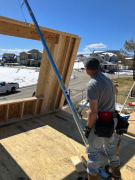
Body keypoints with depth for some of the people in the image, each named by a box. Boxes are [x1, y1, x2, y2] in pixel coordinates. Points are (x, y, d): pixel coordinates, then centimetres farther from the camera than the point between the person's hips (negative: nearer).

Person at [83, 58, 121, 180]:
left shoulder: (92, 84, -22)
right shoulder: (108, 79, 4)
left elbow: (93, 112, -25)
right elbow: (115, 91, 27)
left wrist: (88, 127, -12)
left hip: (100, 122, -9)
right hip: (111, 120, 9)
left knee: (93, 151, 6)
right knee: (110, 145, 27)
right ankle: (115, 170, 47)